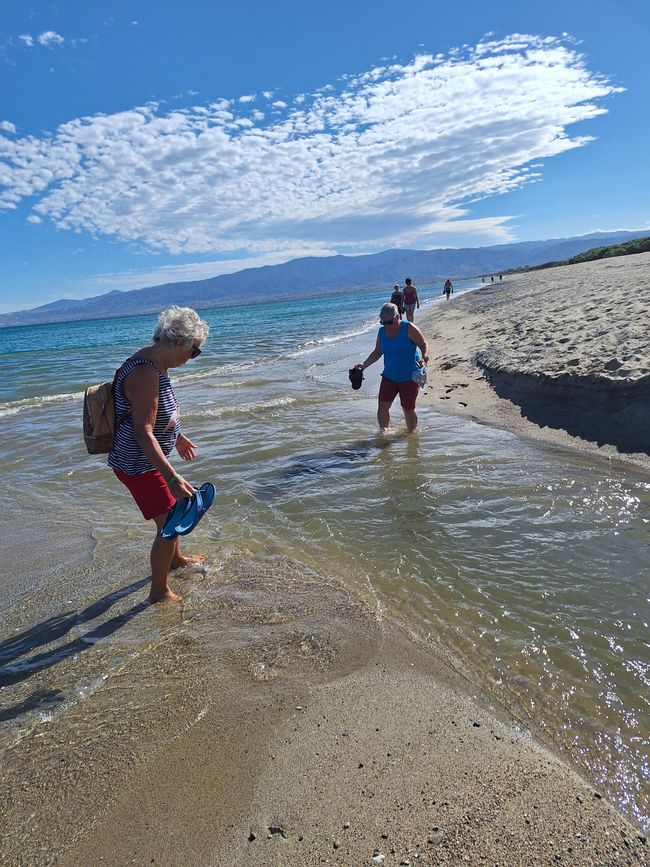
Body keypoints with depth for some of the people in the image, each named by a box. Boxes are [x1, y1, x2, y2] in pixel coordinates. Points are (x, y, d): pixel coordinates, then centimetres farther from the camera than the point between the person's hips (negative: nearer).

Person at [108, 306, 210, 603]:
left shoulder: (155, 363, 3)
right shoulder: (144, 374, -29)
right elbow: (143, 432, -32)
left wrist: (176, 437, 30)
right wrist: (172, 478, -35)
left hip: (146, 459, 11)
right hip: (137, 465, -11)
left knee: (173, 508, 26)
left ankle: (176, 559, 49)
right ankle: (159, 592, 13)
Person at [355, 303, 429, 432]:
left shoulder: (409, 329, -10)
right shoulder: (382, 332, 5)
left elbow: (424, 345, -10)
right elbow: (377, 352, 16)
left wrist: (424, 358, -30)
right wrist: (364, 365, 5)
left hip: (409, 377, -5)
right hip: (389, 377, 5)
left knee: (408, 409, 0)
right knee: (382, 406, -3)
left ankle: (412, 432, 23)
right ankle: (383, 432, 15)